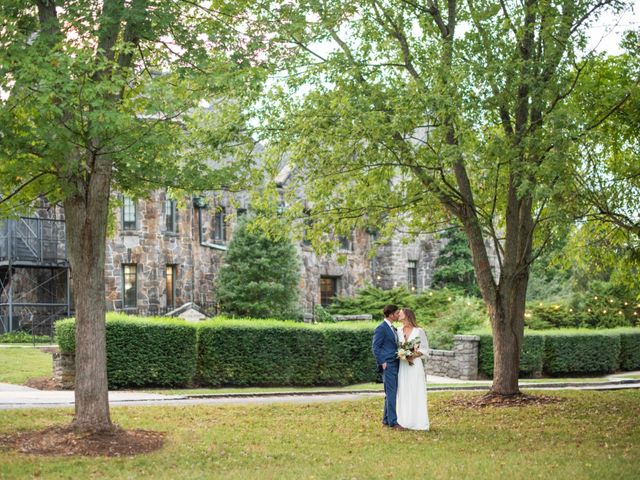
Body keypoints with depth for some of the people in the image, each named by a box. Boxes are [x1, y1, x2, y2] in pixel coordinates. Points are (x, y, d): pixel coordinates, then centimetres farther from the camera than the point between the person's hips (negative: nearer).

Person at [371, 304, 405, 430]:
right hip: (388, 366, -9)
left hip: (395, 365, 9)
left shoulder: (392, 328, 17)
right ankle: (393, 422, -7)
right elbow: (375, 348, -12)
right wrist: (383, 362, -15)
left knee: (391, 394, 11)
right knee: (391, 393, -8)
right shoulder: (381, 328, -11)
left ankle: (386, 419, 18)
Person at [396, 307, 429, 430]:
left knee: (416, 393, -4)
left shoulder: (419, 331, -2)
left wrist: (414, 355, -15)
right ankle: (405, 421, 7)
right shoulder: (399, 330, 10)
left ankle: (417, 422, -2)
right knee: (403, 393, 3)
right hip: (402, 365, 4)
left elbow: (424, 349, 0)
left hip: (415, 365, -4)